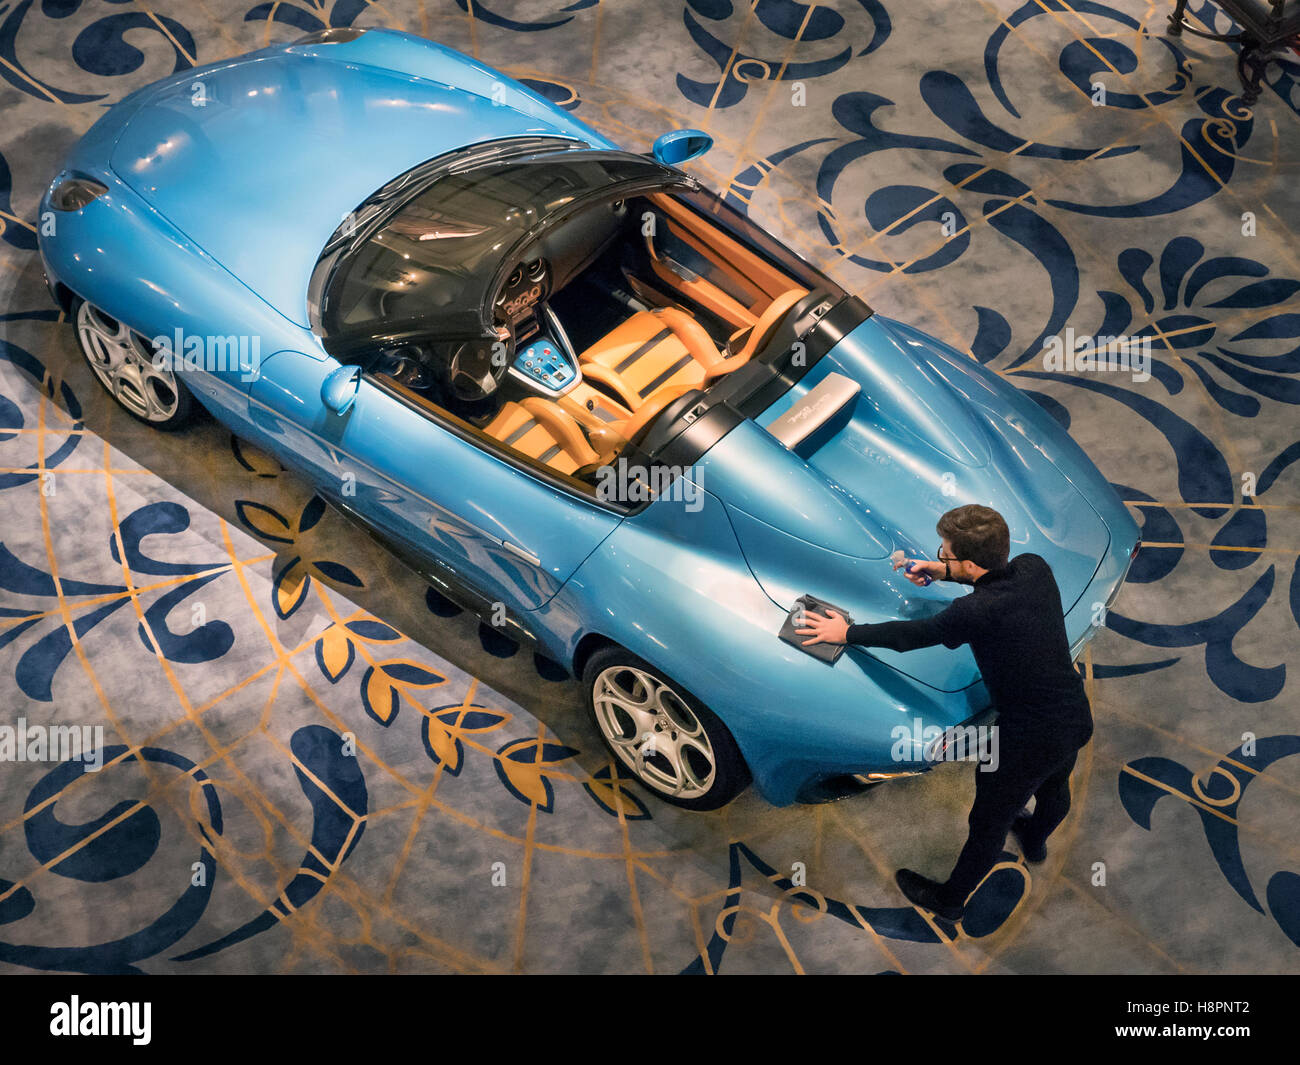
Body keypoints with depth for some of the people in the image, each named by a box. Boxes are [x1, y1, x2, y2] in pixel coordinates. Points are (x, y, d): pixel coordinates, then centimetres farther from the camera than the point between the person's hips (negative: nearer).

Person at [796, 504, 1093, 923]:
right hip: (1078, 718, 7)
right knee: (1055, 787, 37)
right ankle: (1035, 840, 69)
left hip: (1029, 741, -7)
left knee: (988, 824, 16)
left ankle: (948, 900, 40)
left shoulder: (974, 612, -30)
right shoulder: (1034, 568, -10)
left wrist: (846, 632, -2)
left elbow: (912, 635, -14)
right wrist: (945, 572, 7)